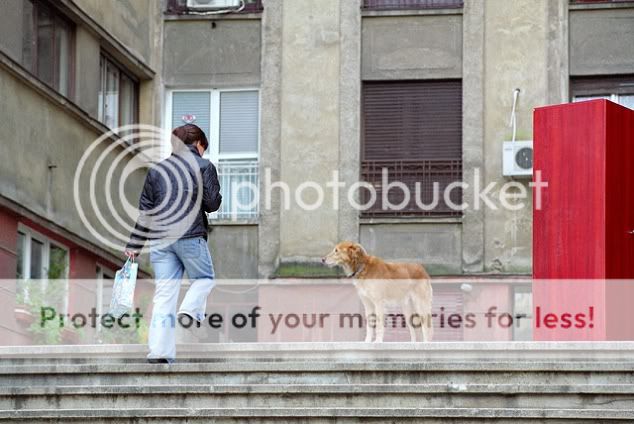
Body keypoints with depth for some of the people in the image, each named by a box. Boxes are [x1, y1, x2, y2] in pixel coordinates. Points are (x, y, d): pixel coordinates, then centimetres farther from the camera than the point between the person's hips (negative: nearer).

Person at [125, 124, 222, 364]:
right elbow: (212, 204, -5)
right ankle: (190, 310, -9)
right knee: (204, 278, 20)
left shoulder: (156, 170, 14)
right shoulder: (204, 166, 1)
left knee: (164, 294, 2)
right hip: (191, 236, -4)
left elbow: (145, 211, 13)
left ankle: (159, 351, -4)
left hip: (159, 239, 4)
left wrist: (134, 245, 14)